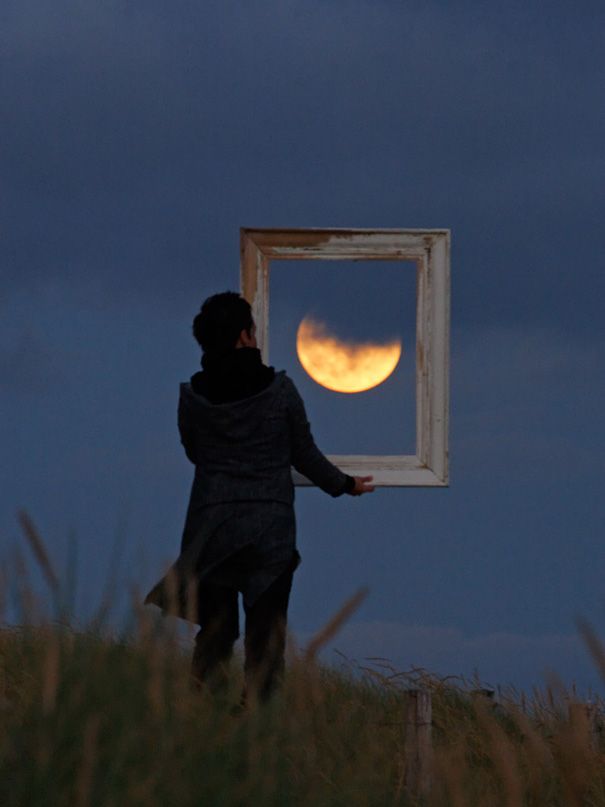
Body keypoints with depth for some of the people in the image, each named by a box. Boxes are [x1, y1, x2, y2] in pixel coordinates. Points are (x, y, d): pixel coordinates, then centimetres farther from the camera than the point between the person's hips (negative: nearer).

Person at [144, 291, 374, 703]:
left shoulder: (193, 396, -1)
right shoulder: (279, 390, -6)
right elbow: (304, 454, 4)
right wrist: (344, 484, 23)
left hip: (211, 526, 2)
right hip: (270, 529, -2)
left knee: (214, 635, 7)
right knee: (265, 638, 4)